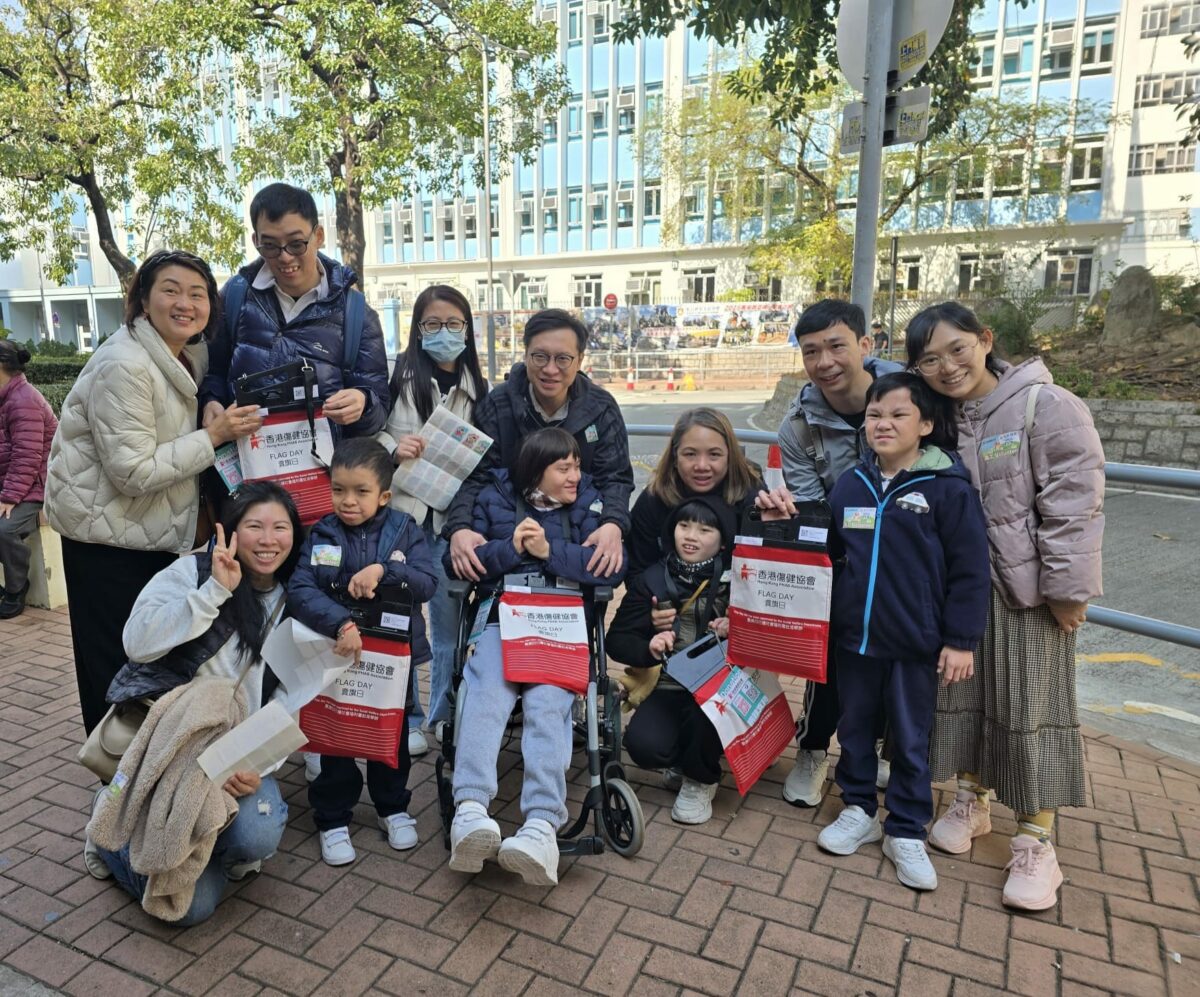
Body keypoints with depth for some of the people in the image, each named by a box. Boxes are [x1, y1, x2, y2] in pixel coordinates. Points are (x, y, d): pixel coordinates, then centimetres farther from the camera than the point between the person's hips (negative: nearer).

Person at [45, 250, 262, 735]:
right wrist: (214, 436, -25)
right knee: (116, 674, 4)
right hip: (107, 533, -8)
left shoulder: (191, 356, 4)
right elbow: (134, 472, -25)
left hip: (156, 531, 8)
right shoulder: (124, 366, -23)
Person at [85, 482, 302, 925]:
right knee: (190, 903, -11)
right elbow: (137, 642, -18)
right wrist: (214, 591, -23)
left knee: (258, 839, -27)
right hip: (160, 737, -3)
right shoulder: (193, 571, -6)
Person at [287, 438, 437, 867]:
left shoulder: (404, 530, -6)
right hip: (337, 654, 0)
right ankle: (333, 819, 30)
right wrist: (341, 623, -32)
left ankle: (393, 808, 37)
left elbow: (427, 583, -15)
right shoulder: (322, 535, -7)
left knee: (393, 734, 17)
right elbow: (300, 590, -18)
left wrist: (383, 570, -30)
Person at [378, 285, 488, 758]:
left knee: (450, 615, 9)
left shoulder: (475, 386, 10)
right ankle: (407, 718, 20)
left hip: (451, 514, 3)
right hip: (402, 509, -3)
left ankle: (445, 714, 26)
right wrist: (392, 446, -19)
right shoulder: (401, 374, -2)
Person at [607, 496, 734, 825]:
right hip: (668, 687, 1)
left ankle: (700, 780, -1)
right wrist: (648, 649, -20)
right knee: (644, 745, -26)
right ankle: (684, 761, 13)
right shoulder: (653, 579, 1)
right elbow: (617, 640, 1)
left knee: (704, 710, -35)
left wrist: (735, 631, -23)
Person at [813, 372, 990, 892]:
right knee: (854, 727, 17)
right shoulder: (851, 483, 2)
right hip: (853, 635, 4)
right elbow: (828, 547, 14)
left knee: (910, 740, 12)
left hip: (915, 642, -4)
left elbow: (970, 571, -9)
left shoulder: (948, 488, -11)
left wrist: (961, 640, -9)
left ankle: (906, 832, 29)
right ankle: (859, 810, 37)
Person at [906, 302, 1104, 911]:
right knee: (962, 691, 14)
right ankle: (972, 800, 34)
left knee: (1031, 705, 3)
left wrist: (1067, 589, -15)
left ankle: (1035, 839, 17)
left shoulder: (1045, 404, -13)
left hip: (1028, 587, -5)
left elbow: (1074, 500, -15)